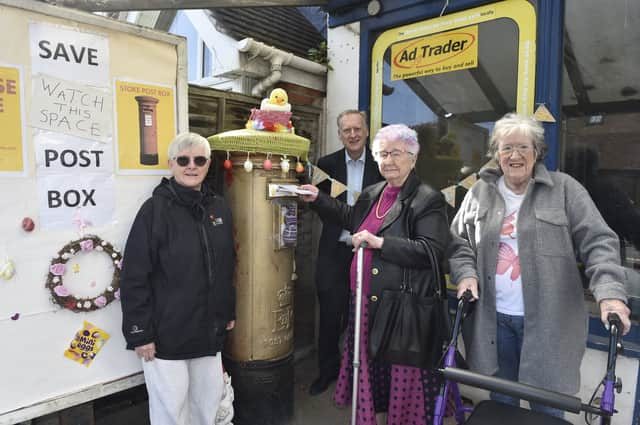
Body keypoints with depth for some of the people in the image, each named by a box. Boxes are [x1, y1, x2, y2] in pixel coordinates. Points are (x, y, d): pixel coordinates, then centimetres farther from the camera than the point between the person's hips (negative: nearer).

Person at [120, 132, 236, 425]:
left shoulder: (219, 208, 4)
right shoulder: (155, 208, -12)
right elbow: (134, 277, -13)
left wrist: (229, 311, 14)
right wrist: (139, 332, -13)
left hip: (209, 329, 5)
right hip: (166, 332, -5)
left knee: (209, 401, 17)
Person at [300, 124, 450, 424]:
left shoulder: (427, 199, -10)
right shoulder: (372, 194, 12)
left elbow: (433, 250, -19)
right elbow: (350, 217, 31)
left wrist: (380, 242, -21)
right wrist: (318, 199, 25)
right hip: (366, 303, 7)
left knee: (402, 376, 7)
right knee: (370, 370, 20)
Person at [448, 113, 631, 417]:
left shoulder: (564, 189, -1)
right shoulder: (479, 193, 6)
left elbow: (598, 242, -5)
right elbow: (458, 241, 11)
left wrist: (610, 292, -18)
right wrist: (466, 273, -6)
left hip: (548, 321, -2)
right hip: (494, 319, 2)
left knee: (547, 406, 12)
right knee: (501, 401, 18)